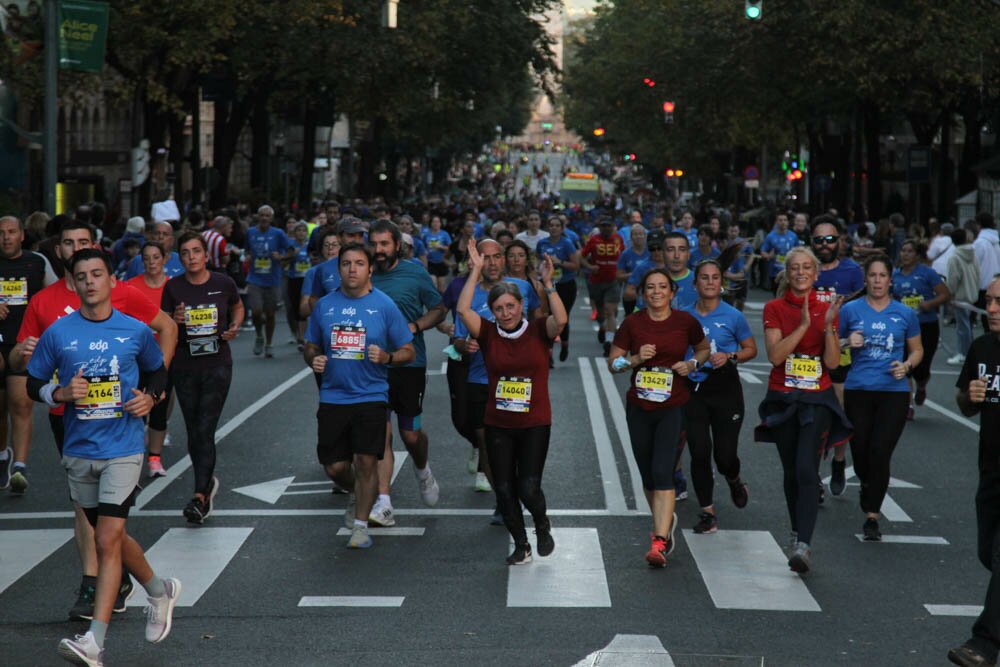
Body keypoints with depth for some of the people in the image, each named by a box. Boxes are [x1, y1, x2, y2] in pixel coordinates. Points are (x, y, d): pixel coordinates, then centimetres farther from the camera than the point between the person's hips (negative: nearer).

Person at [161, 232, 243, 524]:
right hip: (184, 367, 2)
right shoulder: (173, 287, -1)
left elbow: (238, 308, 18)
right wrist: (175, 321, -17)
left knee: (205, 431, -12)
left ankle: (200, 496, -14)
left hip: (217, 365, -2)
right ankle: (208, 481, 33)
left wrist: (234, 327, -2)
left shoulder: (223, 283, -2)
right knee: (193, 432, 9)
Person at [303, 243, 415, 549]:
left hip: (371, 396, -3)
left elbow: (409, 352, 1)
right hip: (333, 396, 3)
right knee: (334, 466, 4)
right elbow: (311, 346, 17)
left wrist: (387, 357, -20)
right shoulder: (324, 305, 6)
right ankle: (356, 495, 38)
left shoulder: (384, 306, -2)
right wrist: (313, 359, -6)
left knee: (366, 461, -9)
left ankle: (361, 525, 8)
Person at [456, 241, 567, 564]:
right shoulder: (488, 334, 1)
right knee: (504, 490, 6)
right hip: (498, 425, 2)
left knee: (528, 488, -9)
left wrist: (547, 284, -26)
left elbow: (561, 320, -22)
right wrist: (475, 272, -13)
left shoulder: (537, 331, -2)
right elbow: (463, 310, -13)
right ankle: (521, 545, 25)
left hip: (535, 424, -2)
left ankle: (542, 525, 23)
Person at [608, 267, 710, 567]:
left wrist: (692, 364, -6)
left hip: (672, 407, -3)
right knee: (647, 473, 12)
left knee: (662, 472, -16)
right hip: (638, 407, 3)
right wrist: (636, 359, -14)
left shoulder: (685, 321, -2)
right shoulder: (632, 323, -1)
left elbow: (704, 349, 15)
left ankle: (660, 542, -19)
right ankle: (665, 520, 39)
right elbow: (612, 361, 5)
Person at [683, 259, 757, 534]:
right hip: (693, 390, 2)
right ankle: (707, 512, 8)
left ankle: (734, 481, 34)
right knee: (699, 453, -4)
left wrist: (729, 357, -11)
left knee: (724, 454, -3)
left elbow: (751, 349, 6)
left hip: (725, 388, -2)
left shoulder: (732, 316, -2)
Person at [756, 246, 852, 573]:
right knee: (791, 472, 10)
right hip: (783, 399, 1)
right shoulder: (775, 308, 0)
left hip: (817, 399, -1)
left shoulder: (826, 310, 3)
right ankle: (798, 535, 27)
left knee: (807, 470, -16)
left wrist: (829, 325, -16)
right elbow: (775, 355, -13)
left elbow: (833, 362, -4)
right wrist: (803, 325, -19)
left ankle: (803, 545, -23)